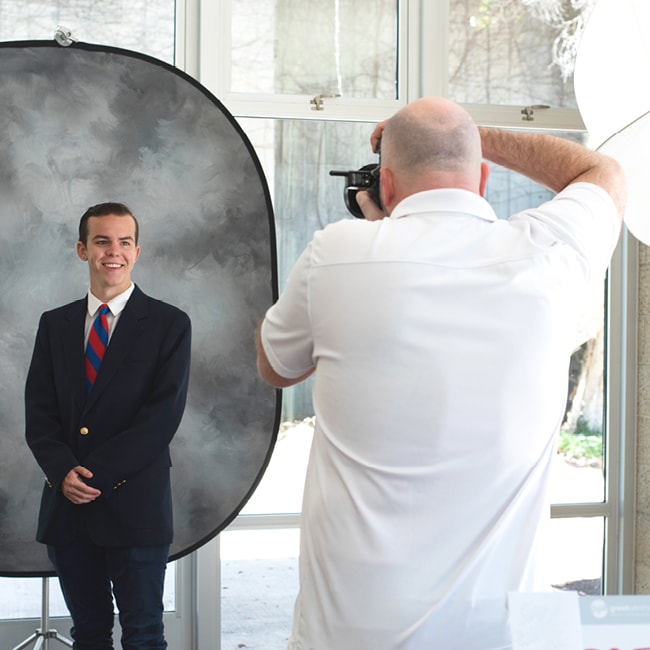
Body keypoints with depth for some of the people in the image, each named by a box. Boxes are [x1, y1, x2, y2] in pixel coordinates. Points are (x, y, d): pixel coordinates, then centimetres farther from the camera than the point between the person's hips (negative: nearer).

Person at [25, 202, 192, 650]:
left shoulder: (169, 324, 0)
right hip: (67, 505, 4)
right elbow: (39, 412, 7)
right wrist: (64, 471, -11)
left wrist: (97, 474, -15)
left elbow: (164, 415, -9)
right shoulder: (55, 325, 13)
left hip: (135, 506, -4)